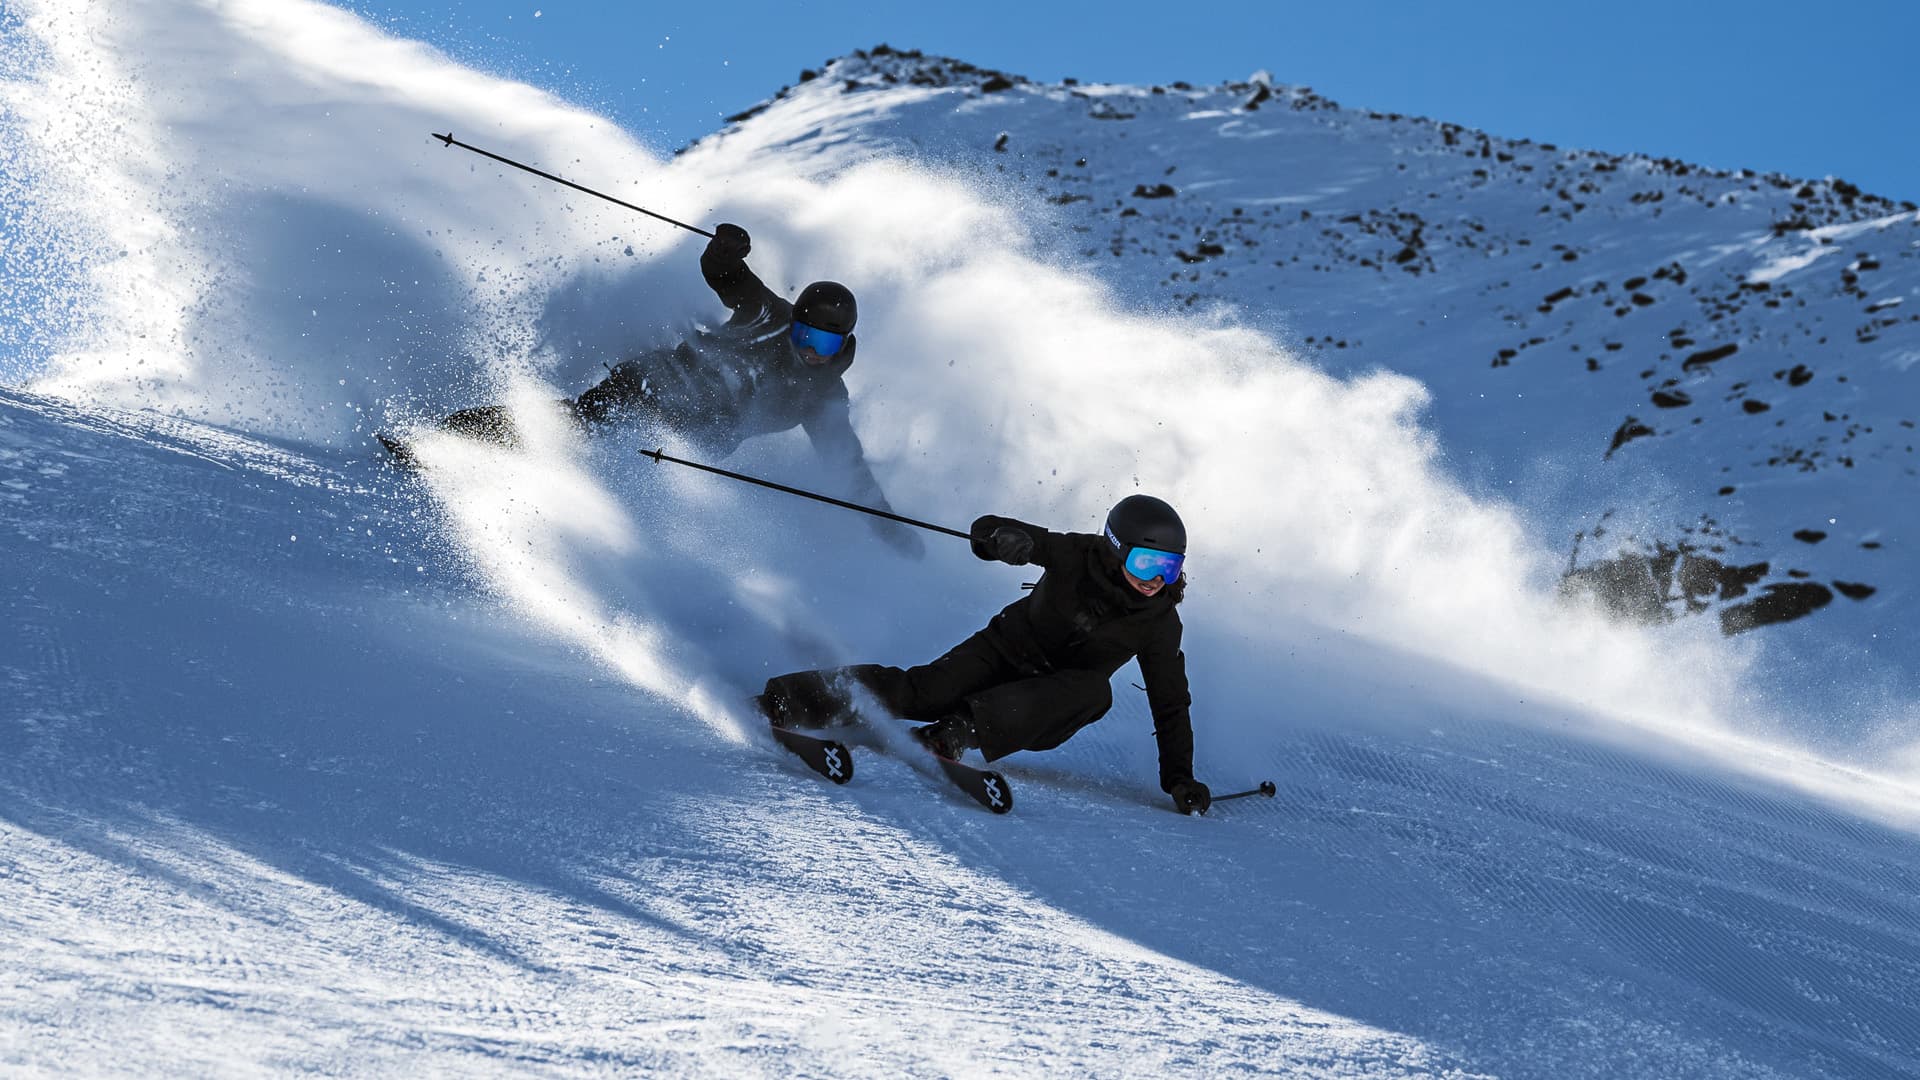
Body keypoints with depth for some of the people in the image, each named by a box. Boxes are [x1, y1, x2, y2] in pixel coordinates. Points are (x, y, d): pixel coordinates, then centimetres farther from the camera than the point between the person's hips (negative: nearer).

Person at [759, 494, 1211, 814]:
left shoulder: (1159, 624, -12)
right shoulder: (1078, 556, -16)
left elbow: (1171, 706, -7)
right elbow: (988, 533, -18)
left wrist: (1180, 780, -16)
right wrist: (1005, 537, -42)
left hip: (1045, 717, 1)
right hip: (1007, 651, -1)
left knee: (1095, 690, -33)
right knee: (927, 690, -26)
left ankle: (955, 733, -42)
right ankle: (780, 701, -26)